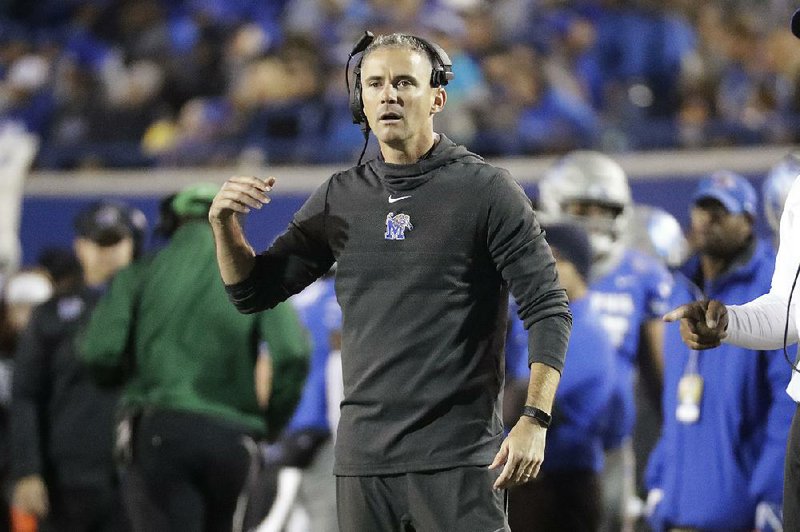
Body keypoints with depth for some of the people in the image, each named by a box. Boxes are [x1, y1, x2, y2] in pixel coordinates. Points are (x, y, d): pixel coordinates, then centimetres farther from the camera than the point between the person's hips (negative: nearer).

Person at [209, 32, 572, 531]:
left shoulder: (485, 190, -3)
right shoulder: (339, 199, 11)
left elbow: (548, 309, -5)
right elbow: (254, 291, 17)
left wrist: (534, 420, -15)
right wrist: (225, 226, -3)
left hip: (458, 457, -5)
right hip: (364, 457, 5)